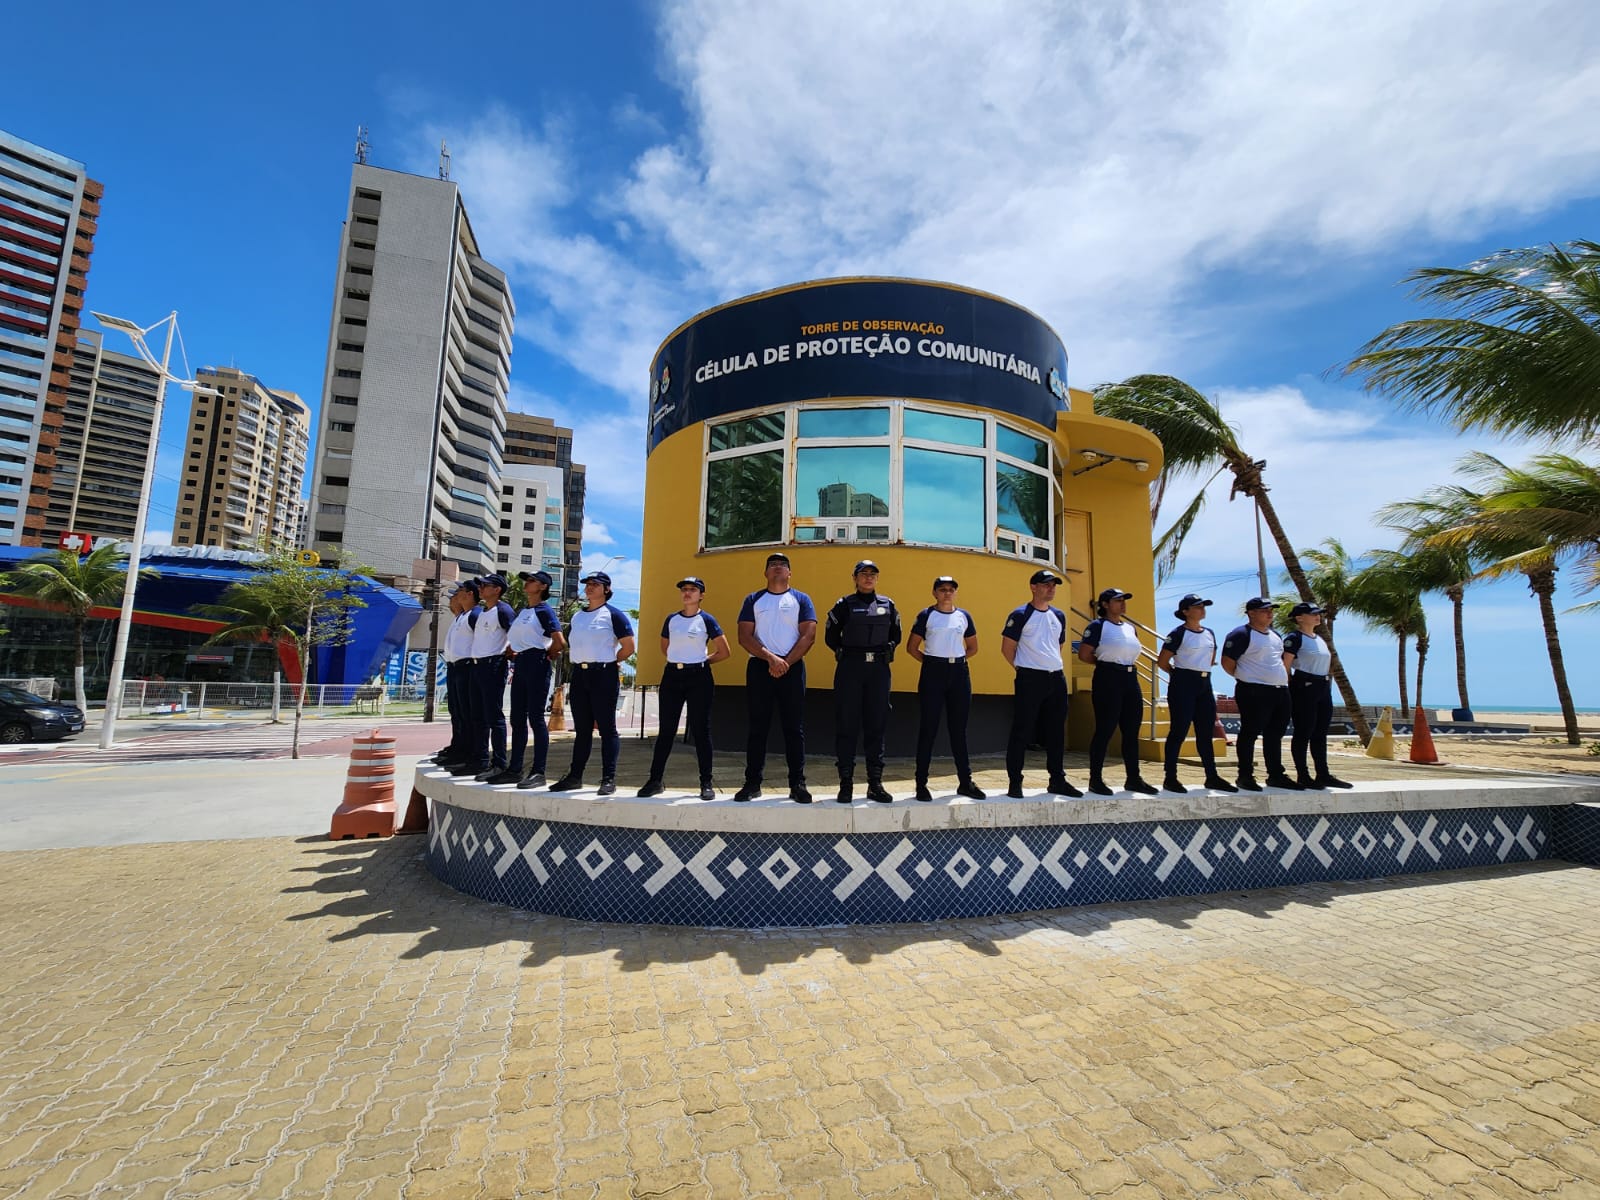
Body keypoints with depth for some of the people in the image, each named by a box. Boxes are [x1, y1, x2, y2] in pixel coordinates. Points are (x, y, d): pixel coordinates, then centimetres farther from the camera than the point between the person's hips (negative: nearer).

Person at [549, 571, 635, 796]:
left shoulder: (613, 614, -3)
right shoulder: (577, 616, 17)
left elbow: (629, 647, -5)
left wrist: (609, 662, 2)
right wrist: (582, 661, 12)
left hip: (604, 675, -6)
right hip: (579, 675, 7)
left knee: (606, 728, -4)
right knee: (582, 728, 11)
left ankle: (609, 779, -1)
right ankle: (575, 776, 18)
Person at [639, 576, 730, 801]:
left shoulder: (707, 620, -2)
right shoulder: (671, 619, 9)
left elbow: (724, 652, -1)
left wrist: (701, 661, 3)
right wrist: (678, 659, 12)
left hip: (699, 677, -4)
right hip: (672, 676, 4)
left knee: (700, 730, 1)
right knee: (666, 730, 6)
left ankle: (706, 783, 9)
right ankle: (655, 780, 14)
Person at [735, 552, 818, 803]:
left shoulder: (801, 599, 9)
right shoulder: (753, 600, 10)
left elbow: (809, 636, -1)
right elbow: (744, 636, 0)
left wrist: (786, 663, -12)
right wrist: (771, 658, -13)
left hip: (793, 668, 0)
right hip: (759, 668, 1)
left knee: (794, 727, 1)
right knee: (757, 727, 3)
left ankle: (797, 784, 7)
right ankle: (752, 783, 9)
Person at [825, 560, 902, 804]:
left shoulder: (888, 605, 11)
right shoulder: (844, 605, 2)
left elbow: (896, 636, 19)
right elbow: (831, 637, 7)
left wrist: (885, 653, 8)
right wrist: (846, 653, 2)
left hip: (879, 669, 3)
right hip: (850, 668, -3)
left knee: (876, 725, 5)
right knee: (846, 724, -2)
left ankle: (875, 783, 13)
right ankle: (846, 784, 6)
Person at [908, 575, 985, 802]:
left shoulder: (964, 616, 11)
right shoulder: (926, 615, 1)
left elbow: (973, 647, 19)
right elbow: (911, 647, 1)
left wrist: (956, 660, 7)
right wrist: (931, 661, -3)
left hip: (960, 673, 4)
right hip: (933, 673, -3)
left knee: (959, 729, 9)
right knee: (928, 729, -1)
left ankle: (965, 782, 18)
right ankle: (921, 783, 6)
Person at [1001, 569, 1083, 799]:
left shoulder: (1059, 616, 14)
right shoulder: (1020, 615, -5)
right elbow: (1007, 649, -3)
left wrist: (1053, 666, 14)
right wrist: (1024, 669, 1)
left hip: (1057, 678, 6)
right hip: (1029, 679, -6)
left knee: (1056, 732, 12)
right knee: (1022, 731, -3)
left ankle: (1057, 780, 23)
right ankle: (1015, 782, 4)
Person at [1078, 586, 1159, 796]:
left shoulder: (1131, 627, 16)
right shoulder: (1098, 626, -5)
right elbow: (1084, 655, -10)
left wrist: (1131, 663, 11)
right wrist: (1105, 662, 0)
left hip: (1131, 679, 7)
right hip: (1108, 680, -7)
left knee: (1132, 732, 9)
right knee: (1104, 731, -4)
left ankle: (1133, 778, 18)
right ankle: (1096, 779, 4)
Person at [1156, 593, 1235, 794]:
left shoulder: (1209, 633, 12)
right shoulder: (1178, 634, -9)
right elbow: (1162, 661, -8)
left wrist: (1202, 672, 15)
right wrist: (1180, 674, 3)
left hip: (1205, 684, 7)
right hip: (1183, 685, -7)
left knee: (1206, 732, 11)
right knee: (1178, 731, -4)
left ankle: (1212, 777, 19)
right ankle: (1170, 779, 2)